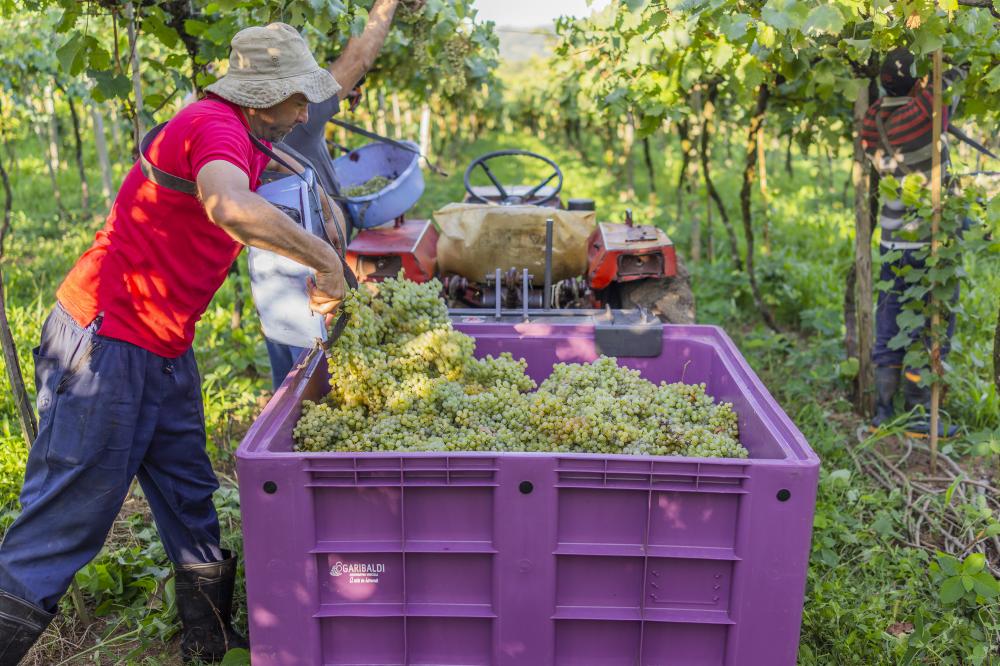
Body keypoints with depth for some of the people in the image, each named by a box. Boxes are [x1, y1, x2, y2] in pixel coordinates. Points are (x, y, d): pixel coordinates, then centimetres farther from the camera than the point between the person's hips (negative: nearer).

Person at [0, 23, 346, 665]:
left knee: (190, 500, 17)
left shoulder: (244, 139, 12)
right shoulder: (215, 125, -19)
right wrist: (325, 259, -31)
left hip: (165, 355, 10)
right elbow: (232, 209, -41)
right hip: (105, 345, -10)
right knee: (68, 517, -3)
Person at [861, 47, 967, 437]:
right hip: (929, 241, -6)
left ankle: (884, 412, 18)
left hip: (892, 240, 6)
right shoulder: (923, 112, -17)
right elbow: (954, 74, -5)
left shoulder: (874, 119, -1)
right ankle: (919, 415, 9)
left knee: (889, 327, 12)